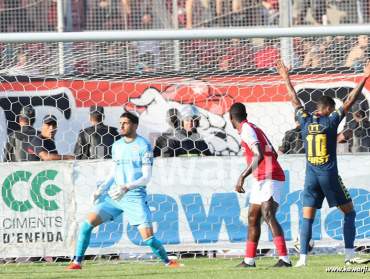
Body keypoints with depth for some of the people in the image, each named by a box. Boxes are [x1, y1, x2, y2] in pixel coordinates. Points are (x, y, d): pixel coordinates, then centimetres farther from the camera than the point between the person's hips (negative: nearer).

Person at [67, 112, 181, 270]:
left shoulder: (144, 146, -7)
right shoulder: (117, 146, 11)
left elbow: (146, 178, -11)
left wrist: (127, 187, -24)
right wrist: (102, 188, 5)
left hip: (135, 197, -5)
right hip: (113, 196, 5)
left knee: (148, 237, -13)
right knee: (88, 223, -8)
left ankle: (167, 261, 11)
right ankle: (77, 262, 1)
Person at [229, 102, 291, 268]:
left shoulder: (247, 129, -10)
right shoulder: (254, 129, 19)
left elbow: (260, 155, -23)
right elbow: (273, 154, 24)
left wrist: (242, 176, -25)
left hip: (268, 178, -10)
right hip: (261, 180, 10)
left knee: (268, 215, -22)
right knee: (253, 218, 15)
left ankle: (284, 259, -33)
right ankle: (249, 260, 23)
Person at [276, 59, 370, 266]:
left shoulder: (306, 120, 4)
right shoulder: (331, 121, -6)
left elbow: (295, 101, 18)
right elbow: (350, 101, -4)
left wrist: (286, 79, 31)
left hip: (311, 177, 4)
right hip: (330, 175, -4)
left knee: (307, 217, 4)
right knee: (349, 212, 8)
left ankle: (303, 257, -8)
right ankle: (349, 254, 0)